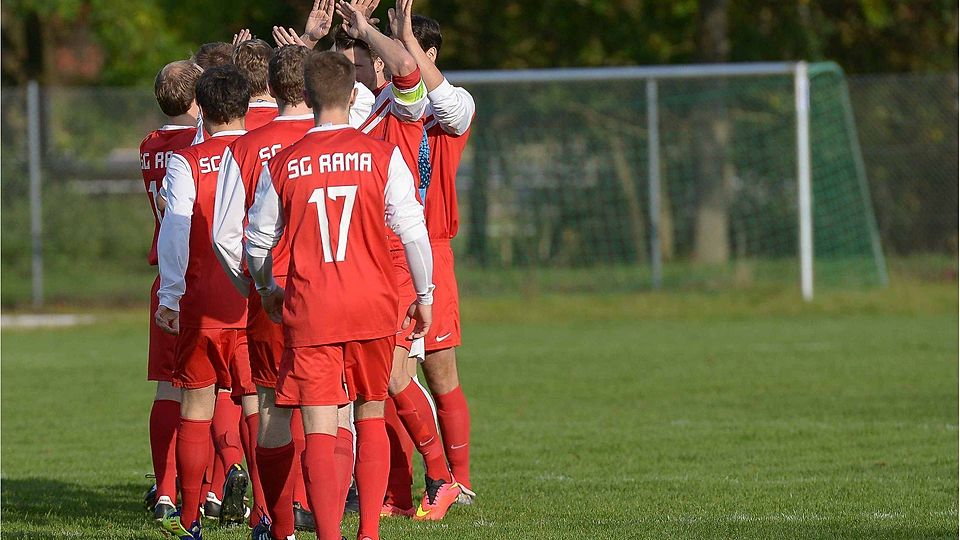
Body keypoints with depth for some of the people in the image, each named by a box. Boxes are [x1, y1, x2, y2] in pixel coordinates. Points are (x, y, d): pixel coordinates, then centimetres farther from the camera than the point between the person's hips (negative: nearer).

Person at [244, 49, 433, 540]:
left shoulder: (281, 166, 1)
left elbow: (257, 241, 10)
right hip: (374, 306, 1)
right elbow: (412, 230, -4)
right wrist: (424, 295, 8)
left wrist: (265, 289, 28)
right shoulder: (382, 156, -2)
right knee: (371, 416, 16)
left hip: (309, 310, -1)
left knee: (319, 430, -2)